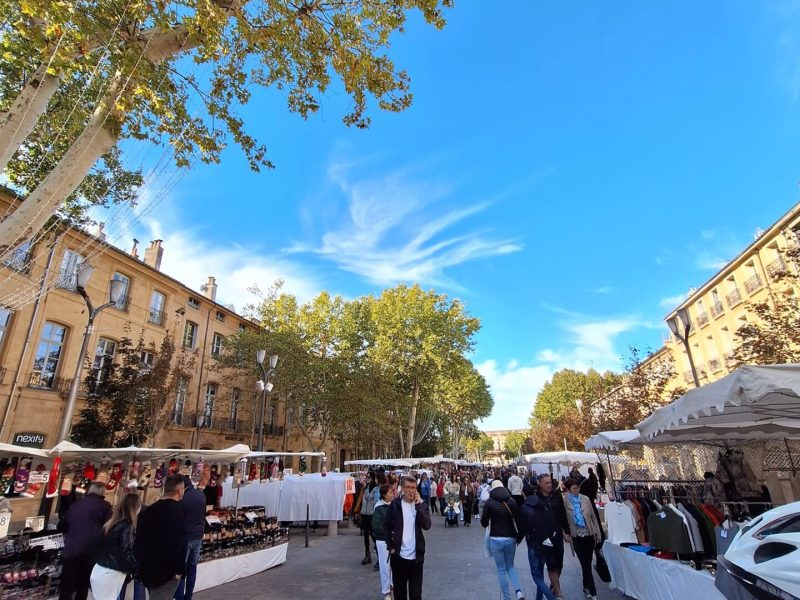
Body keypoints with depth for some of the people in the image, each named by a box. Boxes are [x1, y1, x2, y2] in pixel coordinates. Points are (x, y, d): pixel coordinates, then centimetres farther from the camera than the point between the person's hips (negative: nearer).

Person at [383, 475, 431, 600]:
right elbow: (386, 526, 4)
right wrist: (390, 546, -5)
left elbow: (427, 526, -14)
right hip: (398, 555, 0)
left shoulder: (421, 504, 0)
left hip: (416, 556, 0)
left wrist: (419, 505, -20)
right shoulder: (395, 504, -3)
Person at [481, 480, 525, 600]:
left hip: (496, 539, -2)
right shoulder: (512, 502, -3)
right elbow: (519, 521, -4)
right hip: (510, 539, 3)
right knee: (510, 566, 20)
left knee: (501, 570, 11)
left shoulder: (490, 503, -8)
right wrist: (519, 537, 9)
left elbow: (484, 522, -2)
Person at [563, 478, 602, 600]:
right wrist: (566, 534, -11)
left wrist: (598, 534, 6)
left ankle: (586, 587, 32)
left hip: (589, 535, 3)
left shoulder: (585, 499, 0)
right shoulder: (564, 501, -10)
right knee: (586, 565, -2)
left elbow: (593, 517, 6)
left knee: (587, 564, 13)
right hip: (577, 537, -3)